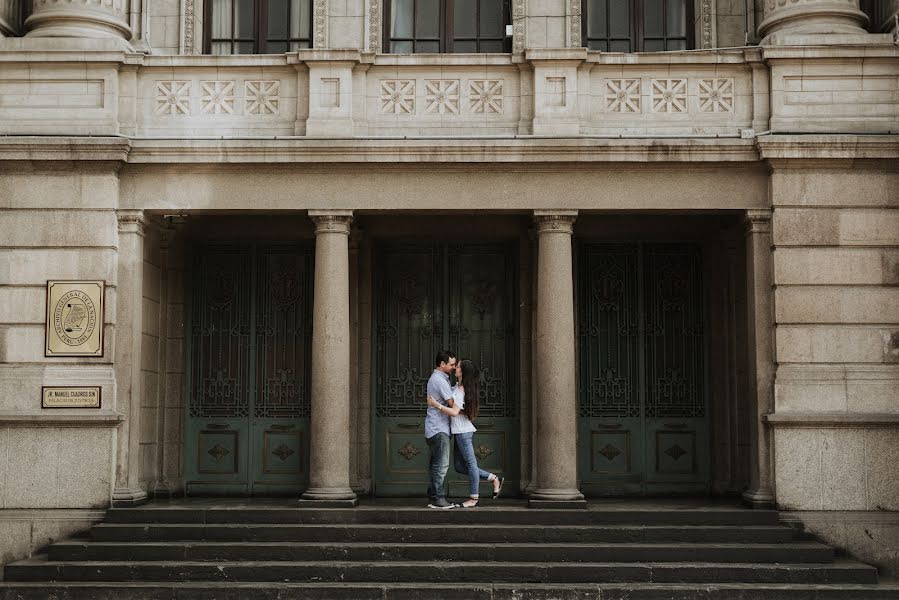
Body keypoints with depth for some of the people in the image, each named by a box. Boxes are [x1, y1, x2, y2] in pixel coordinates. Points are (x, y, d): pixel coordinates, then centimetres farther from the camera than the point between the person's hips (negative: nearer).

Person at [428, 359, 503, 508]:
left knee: (470, 463, 0)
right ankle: (494, 479, 16)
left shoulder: (460, 390, -16)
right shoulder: (458, 386, 12)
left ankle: (473, 498, 8)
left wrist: (436, 405, -21)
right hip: (460, 431, 10)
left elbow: (454, 412, -23)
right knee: (459, 466, 11)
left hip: (463, 431, -10)